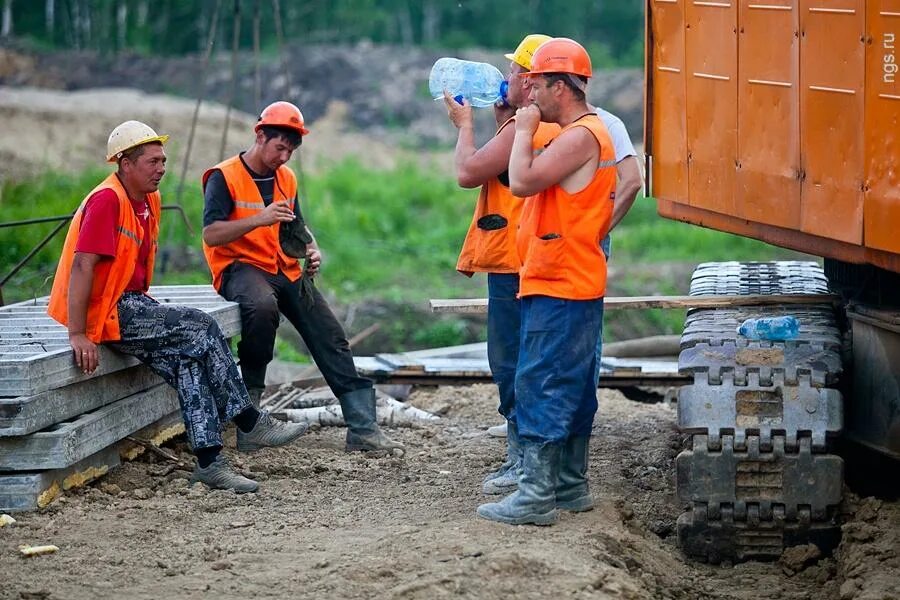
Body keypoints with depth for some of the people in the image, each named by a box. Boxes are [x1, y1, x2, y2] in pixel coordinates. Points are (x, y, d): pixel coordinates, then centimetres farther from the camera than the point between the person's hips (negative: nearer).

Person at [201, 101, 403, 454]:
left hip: (285, 270, 7)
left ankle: (363, 428, -6)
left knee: (331, 338, -5)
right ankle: (250, 396, -20)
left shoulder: (286, 179, 15)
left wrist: (311, 251, 4)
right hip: (240, 267, -7)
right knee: (262, 306, -40)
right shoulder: (224, 177, -6)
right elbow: (211, 234, -17)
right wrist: (260, 219, -26)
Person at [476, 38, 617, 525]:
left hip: (559, 288, -11)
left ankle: (537, 497, -10)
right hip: (577, 282, 11)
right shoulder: (586, 133, 18)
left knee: (540, 386, -10)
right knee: (572, 388, 14)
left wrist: (525, 129, -12)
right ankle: (571, 486, 21)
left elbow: (522, 182, -24)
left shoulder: (580, 137, -16)